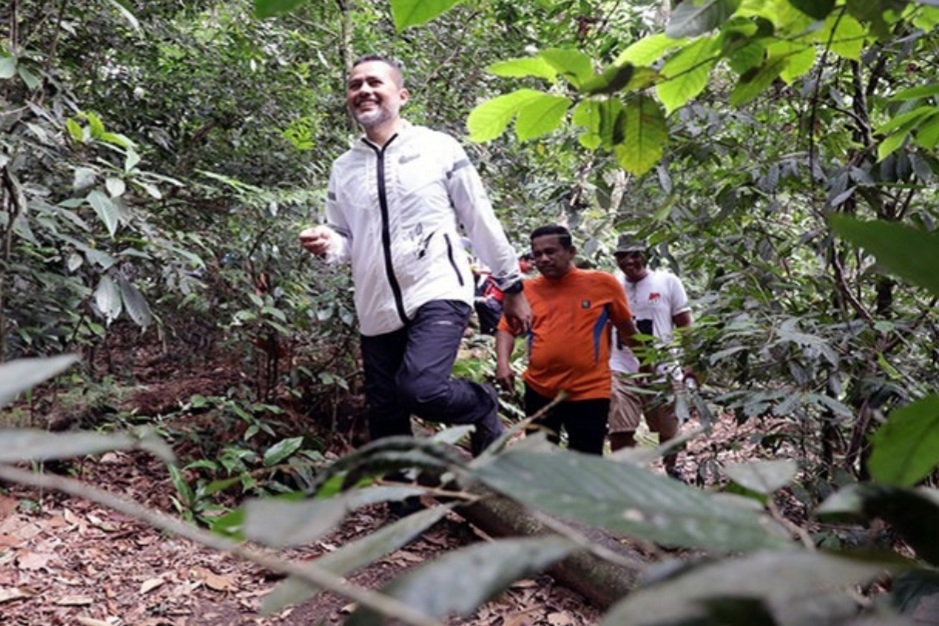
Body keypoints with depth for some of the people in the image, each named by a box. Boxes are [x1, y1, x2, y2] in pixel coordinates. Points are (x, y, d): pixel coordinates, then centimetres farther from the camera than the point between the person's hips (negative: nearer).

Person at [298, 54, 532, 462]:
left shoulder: (439, 149, 1)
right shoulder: (343, 169, 11)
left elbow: (481, 222, 4)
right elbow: (347, 242, 17)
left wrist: (512, 287, 7)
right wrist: (327, 245, -8)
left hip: (438, 294, -4)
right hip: (378, 310, 5)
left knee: (421, 388, -26)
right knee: (384, 420, 8)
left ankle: (484, 407, 7)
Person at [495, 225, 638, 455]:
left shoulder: (602, 283, -3)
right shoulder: (527, 290, 2)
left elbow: (626, 326, 9)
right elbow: (507, 328, 9)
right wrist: (502, 363, -7)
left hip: (589, 391, -3)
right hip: (539, 389, 3)